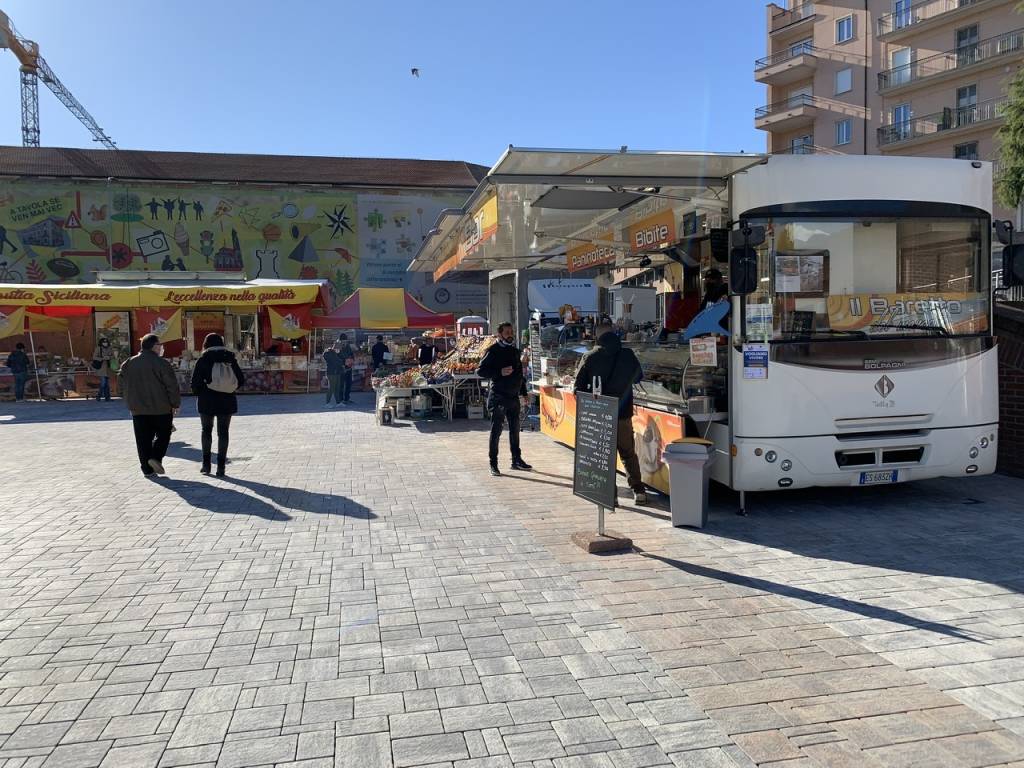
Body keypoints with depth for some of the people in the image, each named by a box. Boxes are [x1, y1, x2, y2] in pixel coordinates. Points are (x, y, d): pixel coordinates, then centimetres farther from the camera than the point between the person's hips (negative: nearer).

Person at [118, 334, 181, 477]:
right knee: (163, 435, 11)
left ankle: (147, 468, 8)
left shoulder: (128, 364, 7)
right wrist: (175, 404, -2)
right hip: (161, 408, -4)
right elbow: (172, 385, -12)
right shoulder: (161, 363, -11)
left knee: (143, 439, 8)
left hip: (138, 409, 4)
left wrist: (131, 402, 20)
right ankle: (156, 457, -8)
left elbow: (121, 384, 13)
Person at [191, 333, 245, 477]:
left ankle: (206, 464, 16)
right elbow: (241, 381, 1)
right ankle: (221, 466, 5)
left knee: (206, 431, 17)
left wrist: (200, 394, 10)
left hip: (207, 401, -1)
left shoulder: (202, 360, -4)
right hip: (226, 401, 1)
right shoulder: (230, 359, 1)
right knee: (223, 433, 7)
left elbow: (195, 383, -8)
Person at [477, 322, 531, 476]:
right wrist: (500, 372, -22)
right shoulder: (493, 351, -8)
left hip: (514, 396, 7)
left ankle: (517, 460, 24)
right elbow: (480, 371, -11)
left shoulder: (515, 351, 14)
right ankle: (493, 464, 3)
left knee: (515, 429, 13)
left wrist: (523, 392, 18)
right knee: (496, 430, -3)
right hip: (499, 397, -7)